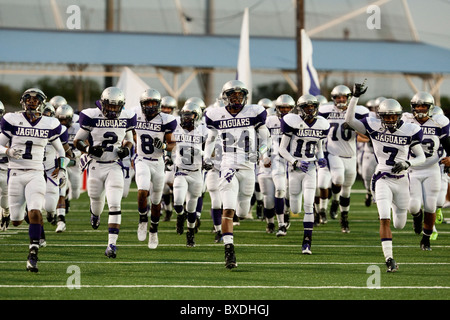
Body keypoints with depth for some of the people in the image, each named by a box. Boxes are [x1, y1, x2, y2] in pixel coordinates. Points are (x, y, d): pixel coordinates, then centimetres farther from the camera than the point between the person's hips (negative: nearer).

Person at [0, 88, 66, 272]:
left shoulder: (49, 125, 4)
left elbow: (60, 149, 18)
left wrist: (61, 168, 6)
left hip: (36, 174, 0)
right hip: (15, 174, 0)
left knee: (35, 213, -21)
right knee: (16, 221, 5)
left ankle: (33, 256, -20)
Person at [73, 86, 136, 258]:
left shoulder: (126, 118, -1)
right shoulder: (91, 117, -10)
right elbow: (77, 140, -1)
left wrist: (126, 149, -6)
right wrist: (88, 149, -20)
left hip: (115, 167, 0)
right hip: (95, 165, 0)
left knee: (114, 206, -13)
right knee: (96, 200, 16)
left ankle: (112, 243, -14)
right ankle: (95, 213, 56)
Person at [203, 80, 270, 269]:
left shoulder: (254, 113, 0)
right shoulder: (216, 116, 3)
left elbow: (264, 135, 11)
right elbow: (211, 138, 20)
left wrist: (264, 154, -6)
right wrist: (207, 157, 9)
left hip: (248, 167, 1)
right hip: (227, 166, -1)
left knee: (242, 212, 11)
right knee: (228, 210, -15)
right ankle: (229, 250, -16)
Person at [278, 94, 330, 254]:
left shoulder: (321, 124, 3)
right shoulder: (293, 122, -11)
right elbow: (282, 149, -7)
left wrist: (321, 158, -5)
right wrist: (296, 163, -20)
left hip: (311, 169, 2)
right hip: (295, 168, -2)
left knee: (309, 205, -13)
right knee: (295, 210, 7)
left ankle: (306, 243, -11)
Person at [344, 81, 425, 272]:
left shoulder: (410, 131, -5)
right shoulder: (373, 127, -5)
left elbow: (421, 157, 1)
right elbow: (349, 120, -12)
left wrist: (407, 164, -19)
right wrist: (355, 97, -22)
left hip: (402, 181, 2)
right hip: (383, 180, -2)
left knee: (399, 225, 14)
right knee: (385, 219, -20)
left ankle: (396, 207, 52)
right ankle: (389, 259, -17)